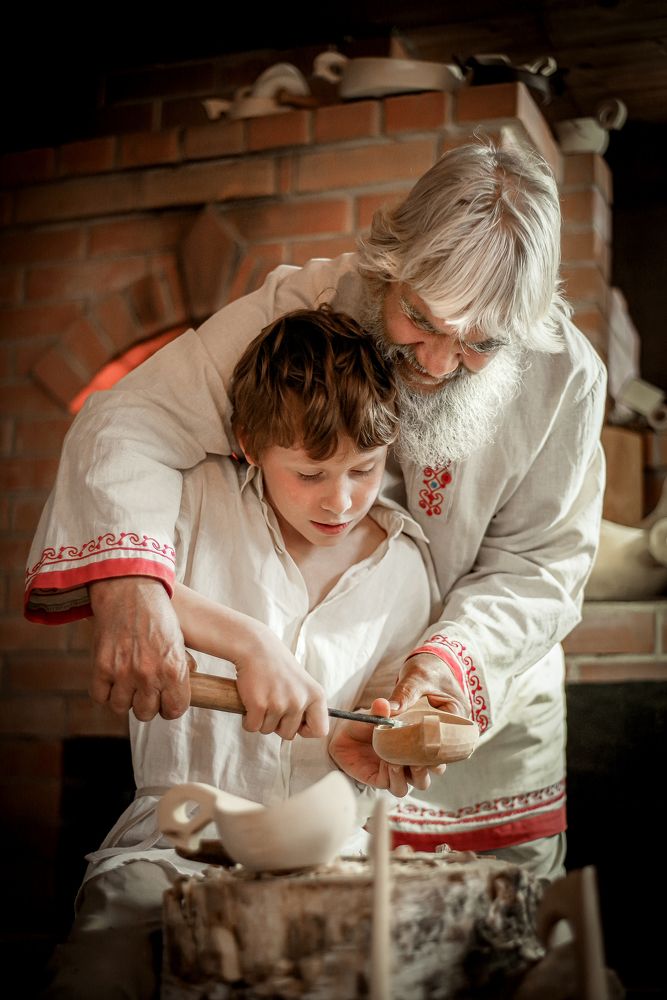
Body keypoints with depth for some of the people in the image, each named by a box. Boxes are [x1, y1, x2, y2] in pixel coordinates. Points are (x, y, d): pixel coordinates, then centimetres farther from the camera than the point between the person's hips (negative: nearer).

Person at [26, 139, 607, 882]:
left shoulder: (565, 375, -17)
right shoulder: (301, 311, -22)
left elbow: (538, 566, -10)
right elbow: (133, 419, -25)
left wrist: (453, 656, -30)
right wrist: (127, 580, -45)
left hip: (493, 728, 1)